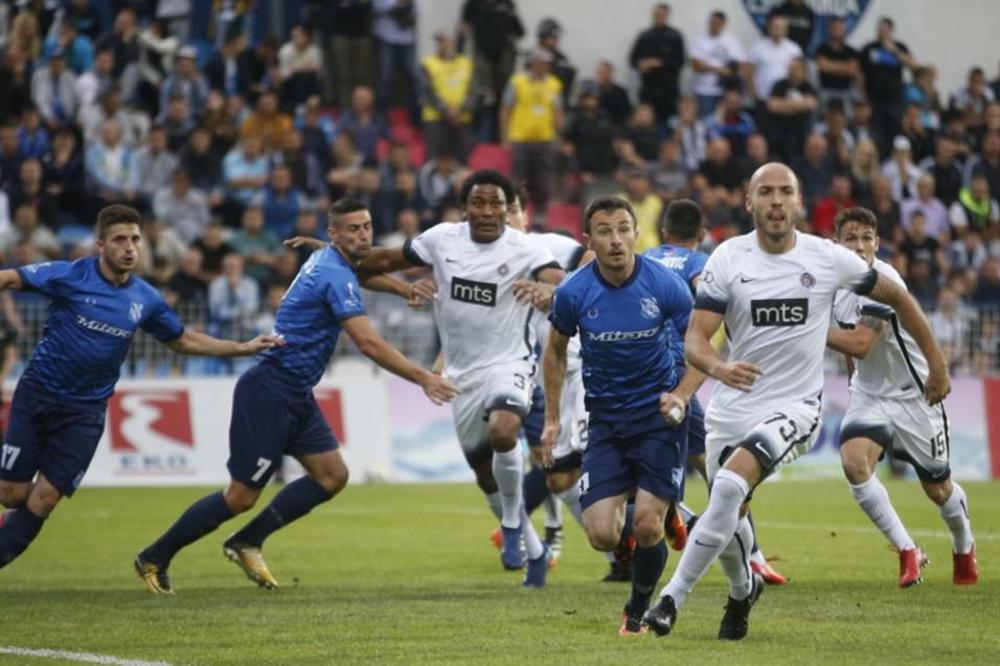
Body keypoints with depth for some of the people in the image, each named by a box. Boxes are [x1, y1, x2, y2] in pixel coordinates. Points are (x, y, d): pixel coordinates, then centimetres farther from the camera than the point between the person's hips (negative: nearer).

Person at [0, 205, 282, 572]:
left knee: (43, 500, -5)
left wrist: (242, 347, 10)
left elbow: (182, 340, 15)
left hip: (85, 410, 2)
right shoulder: (71, 276, -12)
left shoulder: (146, 300, 0)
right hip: (36, 395, -2)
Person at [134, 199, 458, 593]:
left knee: (332, 476, 3)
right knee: (242, 496, -6)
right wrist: (423, 379, -24)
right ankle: (154, 559, 7)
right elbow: (369, 344, -26)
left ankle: (247, 543, 8)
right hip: (269, 393, -10)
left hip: (296, 396, 10)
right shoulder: (335, 275, -19)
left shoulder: (327, 262, 10)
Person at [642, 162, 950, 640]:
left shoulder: (828, 259, -6)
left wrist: (936, 363, 13)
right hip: (733, 406, 3)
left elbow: (897, 297, 10)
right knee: (727, 517, 11)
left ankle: (673, 598, -22)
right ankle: (743, 590, 45)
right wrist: (720, 368, -33)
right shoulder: (728, 259, -6)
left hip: (794, 406, -3)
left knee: (730, 485, -27)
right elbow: (694, 341, -10)